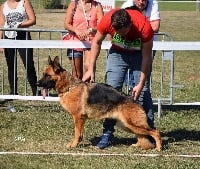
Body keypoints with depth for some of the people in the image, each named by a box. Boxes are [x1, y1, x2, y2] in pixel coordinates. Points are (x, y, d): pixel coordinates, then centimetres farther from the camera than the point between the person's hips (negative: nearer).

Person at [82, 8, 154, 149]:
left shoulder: (144, 27, -35)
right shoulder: (107, 20, -30)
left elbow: (147, 57, -24)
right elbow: (97, 42, -9)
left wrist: (141, 84, -23)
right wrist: (91, 69, -10)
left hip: (139, 54, -2)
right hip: (117, 53, 2)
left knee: (143, 92, -9)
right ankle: (108, 133, -5)